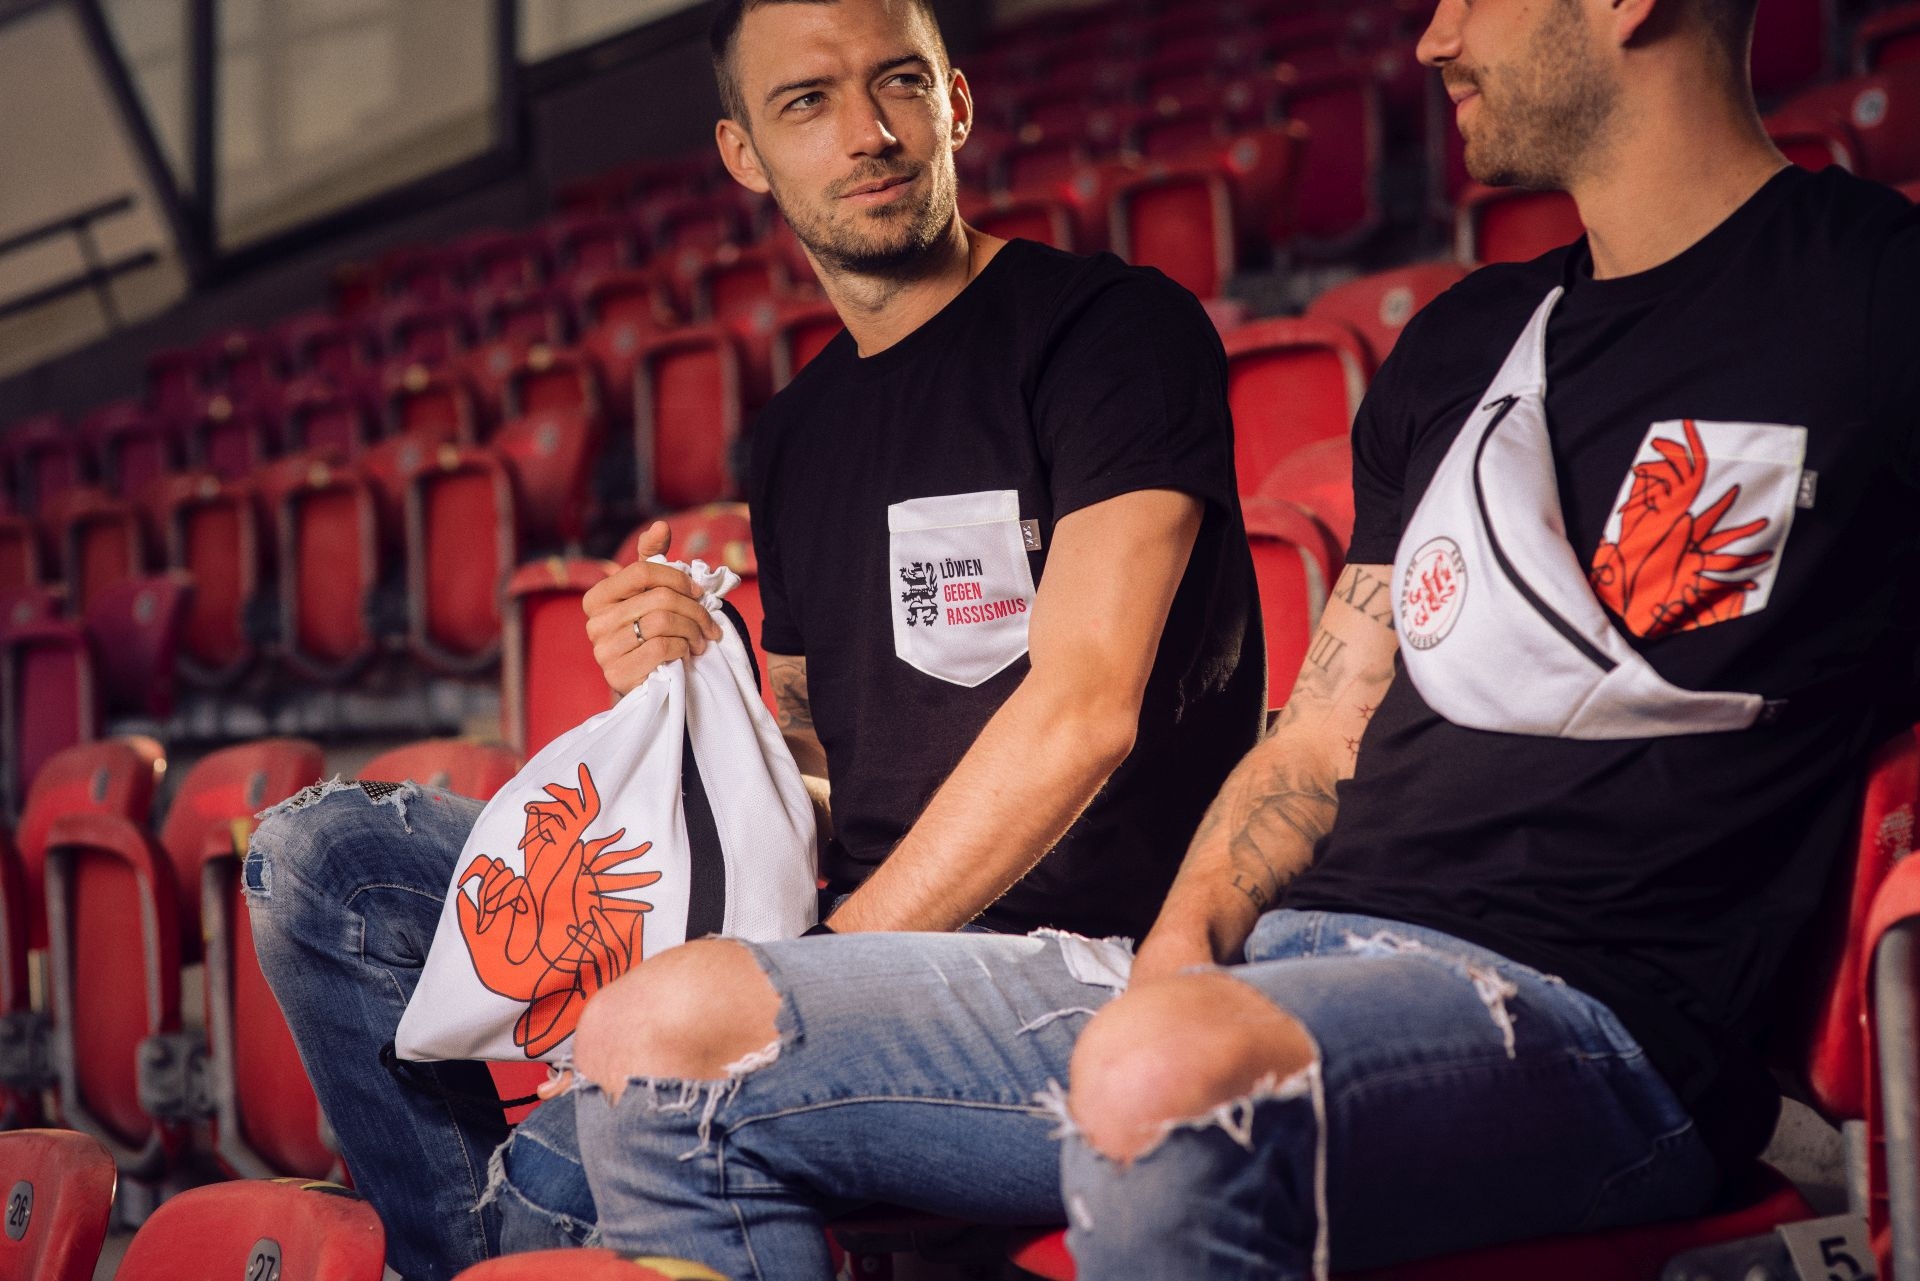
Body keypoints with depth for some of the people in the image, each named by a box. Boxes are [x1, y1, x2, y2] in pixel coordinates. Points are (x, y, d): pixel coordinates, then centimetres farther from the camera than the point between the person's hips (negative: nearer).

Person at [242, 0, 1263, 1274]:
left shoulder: (1114, 329, -6)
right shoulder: (795, 436, 16)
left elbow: (1083, 713, -16)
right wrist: (699, 692, -2)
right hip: (841, 914, 7)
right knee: (322, 855, 2)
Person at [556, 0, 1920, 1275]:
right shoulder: (1464, 341, 22)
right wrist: (1182, 943, 0)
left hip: (1584, 1016, -7)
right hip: (1275, 953, 7)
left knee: (1171, 1073, -41)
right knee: (667, 1032, -5)